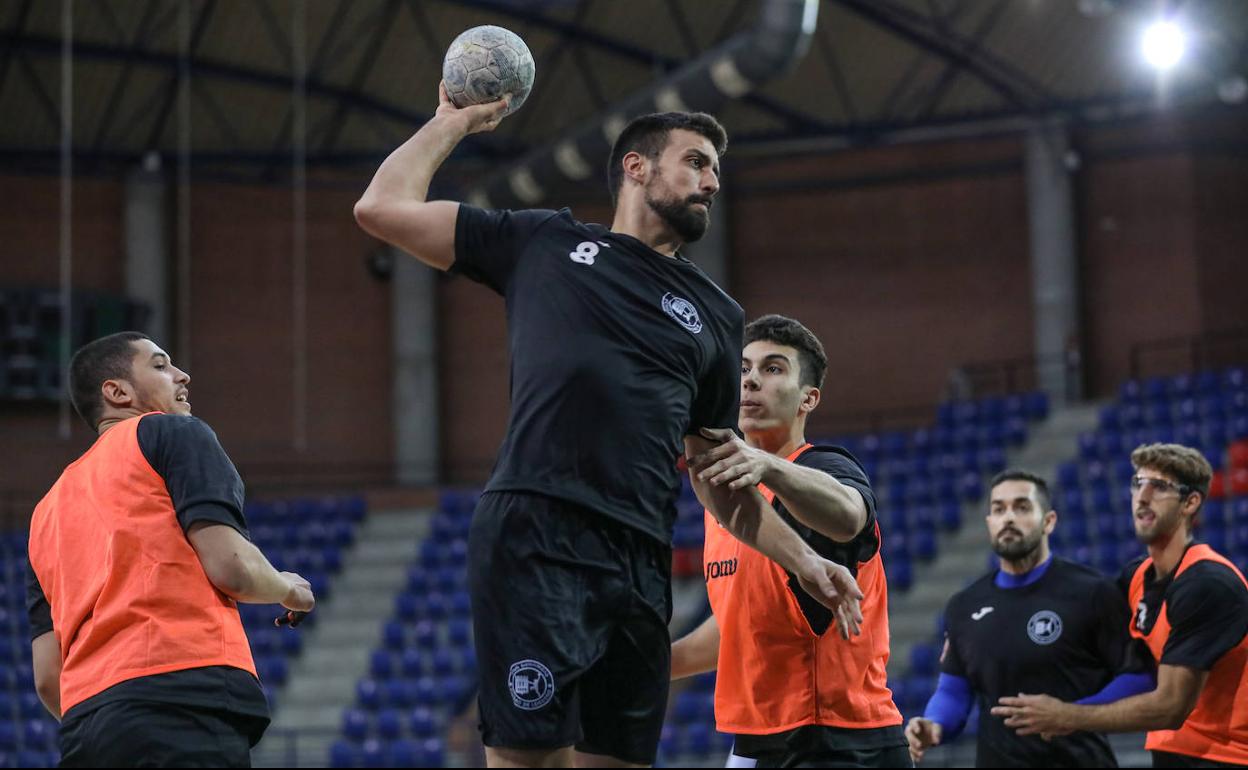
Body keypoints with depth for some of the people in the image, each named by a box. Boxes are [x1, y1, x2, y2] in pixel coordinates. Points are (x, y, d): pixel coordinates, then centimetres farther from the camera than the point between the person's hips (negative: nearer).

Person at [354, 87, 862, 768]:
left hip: (641, 561, 4)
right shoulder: (547, 242, 15)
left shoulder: (715, 315, 24)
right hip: (535, 539, -4)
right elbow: (381, 208, 14)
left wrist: (804, 562, 13)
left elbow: (723, 484, 25)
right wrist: (455, 121, 22)